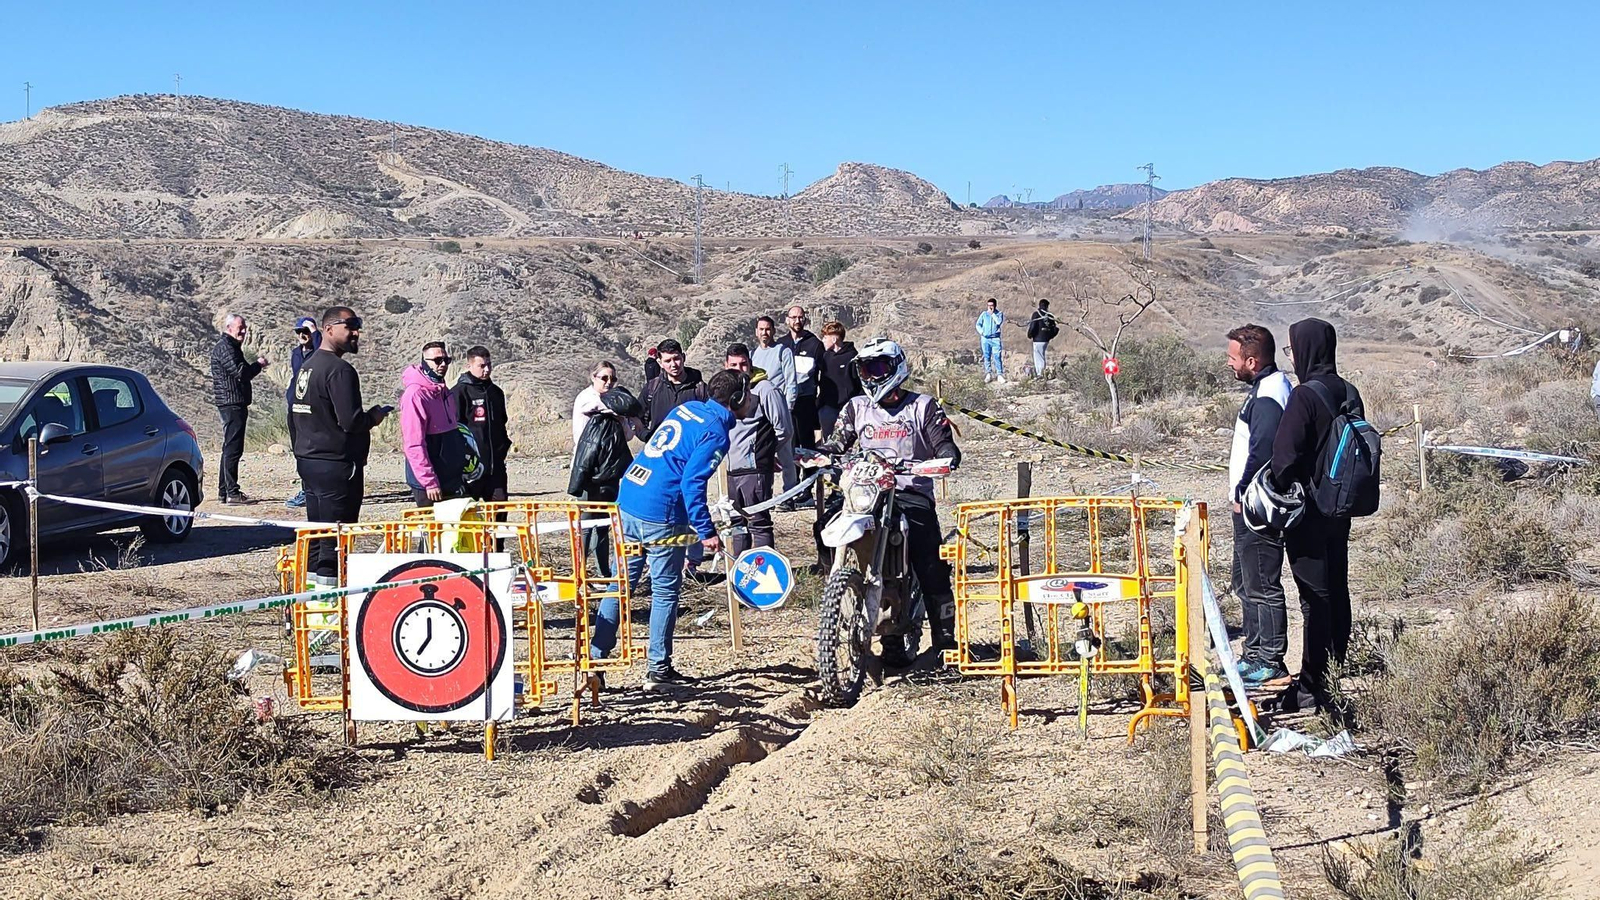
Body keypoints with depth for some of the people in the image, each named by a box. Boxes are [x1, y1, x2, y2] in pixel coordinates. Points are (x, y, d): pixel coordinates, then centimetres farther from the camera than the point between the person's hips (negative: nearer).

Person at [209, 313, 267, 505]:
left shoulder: (231, 346, 21)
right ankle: (232, 492, -11)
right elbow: (241, 372, -20)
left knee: (231, 448, 14)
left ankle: (224, 490, 20)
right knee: (233, 448, -11)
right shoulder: (224, 347, -13)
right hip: (231, 404, -11)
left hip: (235, 404, 11)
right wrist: (259, 364, -8)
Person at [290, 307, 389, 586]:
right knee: (335, 541, -6)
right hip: (336, 465, -10)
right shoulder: (339, 370, -17)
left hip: (307, 460, 10)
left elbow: (295, 412, 21)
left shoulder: (307, 366, 15)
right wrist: (373, 418, -4)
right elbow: (350, 421, -24)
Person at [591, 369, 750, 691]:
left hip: (627, 501, 8)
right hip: (660, 516, -8)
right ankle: (658, 670, 8)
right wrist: (706, 532, -14)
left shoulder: (685, 408, 15)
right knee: (665, 592, 4)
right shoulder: (716, 432, -9)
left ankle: (596, 660, 13)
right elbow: (692, 483, -17)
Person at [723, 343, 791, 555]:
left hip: (755, 469, -8)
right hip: (733, 469, 8)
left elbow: (783, 428, -7)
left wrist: (767, 451, 6)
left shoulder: (764, 389, -10)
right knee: (737, 523, 15)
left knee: (758, 523, -6)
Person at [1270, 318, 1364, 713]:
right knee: (1337, 590, 14)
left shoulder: (1304, 395, -18)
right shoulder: (1349, 393, 6)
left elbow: (1285, 456, -20)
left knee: (1315, 596, -4)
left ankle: (1314, 685, 0)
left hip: (1308, 513, -8)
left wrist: (1281, 493, -4)